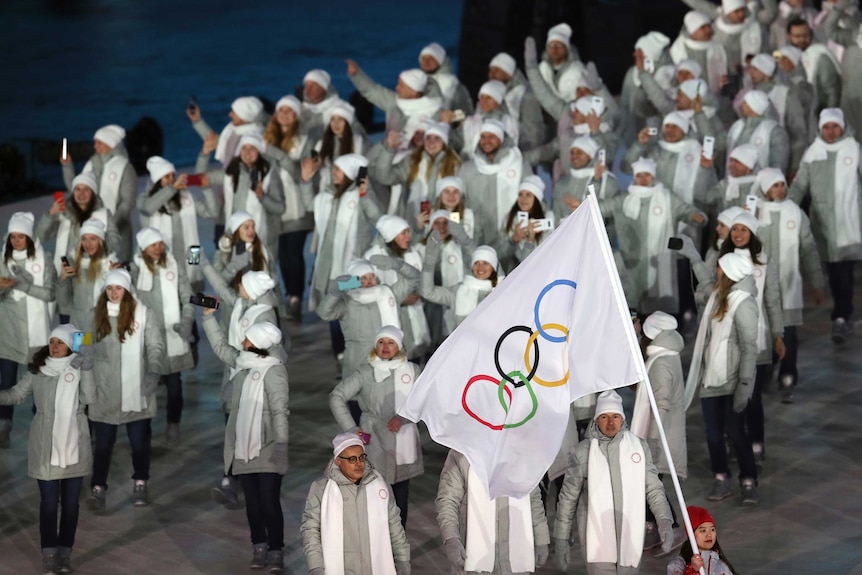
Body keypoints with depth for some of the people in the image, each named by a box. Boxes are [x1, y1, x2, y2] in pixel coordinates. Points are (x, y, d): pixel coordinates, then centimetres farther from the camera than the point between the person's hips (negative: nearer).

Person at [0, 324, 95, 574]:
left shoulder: (79, 367, -3)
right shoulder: (37, 369, 0)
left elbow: (89, 398, -15)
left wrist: (86, 369, -23)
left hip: (74, 446, 0)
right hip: (46, 447, 0)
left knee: (70, 502, 6)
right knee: (48, 502, 0)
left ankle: (65, 554, 13)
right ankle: (49, 555, 4)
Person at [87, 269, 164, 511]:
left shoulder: (144, 313, -6)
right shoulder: (97, 314, 5)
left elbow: (155, 346, -8)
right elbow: (88, 348, 9)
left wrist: (153, 371, -22)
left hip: (136, 389, -2)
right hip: (105, 391, 2)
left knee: (139, 440, 10)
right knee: (103, 442, 2)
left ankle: (140, 484, 26)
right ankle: (98, 489, 5)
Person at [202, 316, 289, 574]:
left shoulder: (273, 371, -15)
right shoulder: (242, 362, 6)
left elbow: (279, 410, -19)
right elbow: (220, 346, 23)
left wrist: (281, 443, -26)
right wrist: (208, 316, 19)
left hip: (267, 450, -7)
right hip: (244, 448, 7)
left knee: (269, 502, -8)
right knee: (252, 501, 9)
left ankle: (275, 552, -4)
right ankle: (259, 547, 16)